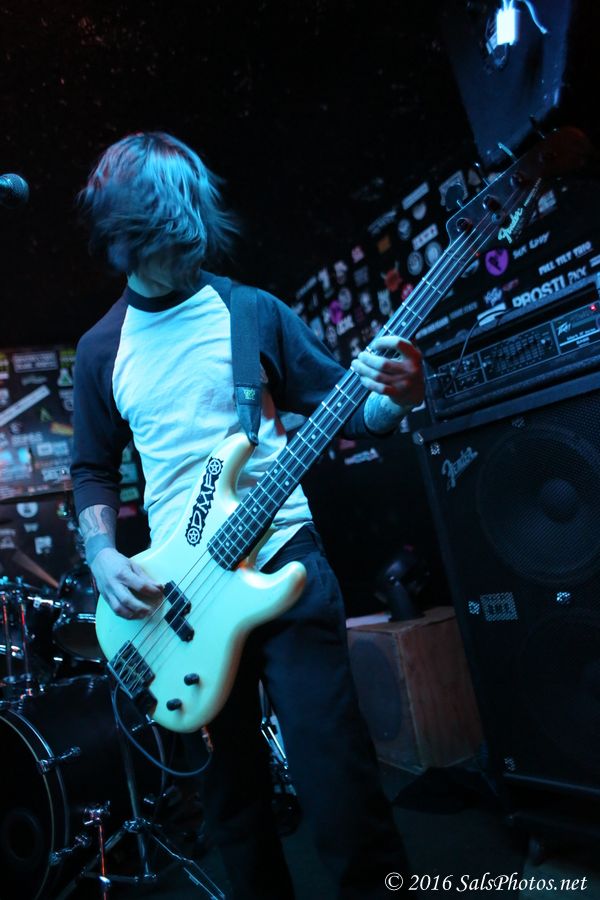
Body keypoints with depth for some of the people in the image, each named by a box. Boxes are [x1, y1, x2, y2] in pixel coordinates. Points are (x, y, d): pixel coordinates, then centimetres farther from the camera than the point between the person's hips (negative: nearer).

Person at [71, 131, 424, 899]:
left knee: (334, 772, -1)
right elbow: (93, 471, 13)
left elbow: (347, 411, 3)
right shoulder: (101, 350, 8)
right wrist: (103, 557, -3)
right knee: (231, 786, 16)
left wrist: (400, 397, -18)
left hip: (285, 566, -2)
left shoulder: (254, 313, 1)